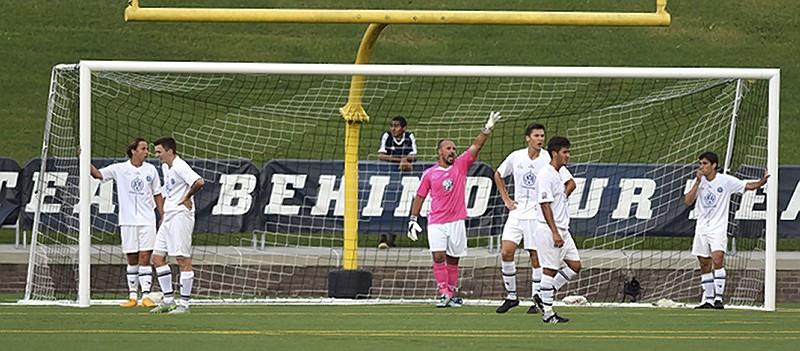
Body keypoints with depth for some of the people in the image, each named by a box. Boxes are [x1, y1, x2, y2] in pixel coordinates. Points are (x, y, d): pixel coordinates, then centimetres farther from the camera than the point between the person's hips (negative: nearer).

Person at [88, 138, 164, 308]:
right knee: (132, 259, 4)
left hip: (147, 220, 0)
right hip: (127, 221, 0)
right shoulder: (119, 169, 2)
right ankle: (132, 296, 10)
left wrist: (163, 216, 9)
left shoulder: (151, 170, 7)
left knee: (144, 257, -7)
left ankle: (146, 296, -9)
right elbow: (97, 174, -3)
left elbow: (157, 195, 14)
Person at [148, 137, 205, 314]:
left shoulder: (179, 167, -15)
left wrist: (187, 197, -16)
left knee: (183, 259, -6)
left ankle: (184, 303, -4)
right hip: (168, 218, 10)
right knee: (157, 257, 8)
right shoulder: (165, 167, 15)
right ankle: (168, 300, 13)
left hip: (181, 216, -10)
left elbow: (199, 182, -30)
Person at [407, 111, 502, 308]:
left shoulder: (461, 166, 5)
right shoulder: (429, 174, 4)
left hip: (457, 221, 1)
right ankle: (445, 294, -12)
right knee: (438, 257, -13)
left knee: (453, 260, 7)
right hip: (436, 223, -1)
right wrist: (413, 220, 6)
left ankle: (451, 293, 16)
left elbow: (476, 147, -3)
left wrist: (487, 129, -15)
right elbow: (420, 197, 10)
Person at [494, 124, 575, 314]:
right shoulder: (516, 157, 2)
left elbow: (570, 183, 0)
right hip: (517, 212, 3)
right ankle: (511, 296, 5)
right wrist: (506, 199, 11)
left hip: (538, 214, -3)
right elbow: (498, 175, 20)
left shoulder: (549, 160, -6)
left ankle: (537, 300, 9)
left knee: (536, 257, -1)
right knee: (506, 252, -7)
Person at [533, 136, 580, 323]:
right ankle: (547, 312, 1)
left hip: (561, 230, 10)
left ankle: (546, 294, 18)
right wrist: (554, 232, -23)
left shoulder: (557, 174, 16)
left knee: (575, 266, 7)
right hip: (548, 230, -10)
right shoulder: (545, 175, -14)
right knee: (550, 270, -5)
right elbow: (545, 205, -19)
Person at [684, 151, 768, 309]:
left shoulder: (725, 181, -3)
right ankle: (708, 299, 12)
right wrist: (697, 183, -11)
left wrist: (762, 182, -21)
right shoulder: (699, 181, 7)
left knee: (717, 260, -20)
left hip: (718, 228, -5)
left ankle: (719, 298, -19)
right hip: (701, 228, 5)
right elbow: (687, 201, -1)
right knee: (705, 265, 5)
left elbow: (748, 186, -2)